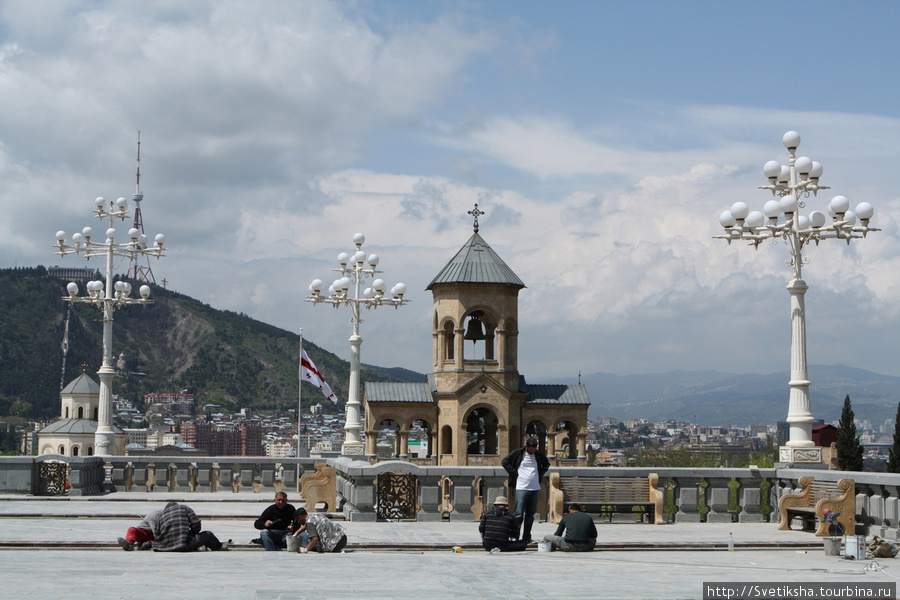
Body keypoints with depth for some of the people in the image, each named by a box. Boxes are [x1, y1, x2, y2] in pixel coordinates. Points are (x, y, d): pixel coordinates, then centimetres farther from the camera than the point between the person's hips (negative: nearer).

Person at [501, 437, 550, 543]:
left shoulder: (539, 455, 9)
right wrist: (514, 473, -4)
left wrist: (541, 474, 11)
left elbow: (546, 464, 27)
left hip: (535, 488, 4)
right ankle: (514, 536, -6)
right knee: (519, 514, -11)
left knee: (530, 514, 7)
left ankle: (526, 537, 13)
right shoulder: (517, 454, -2)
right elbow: (504, 462, 3)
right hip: (521, 488, -4)